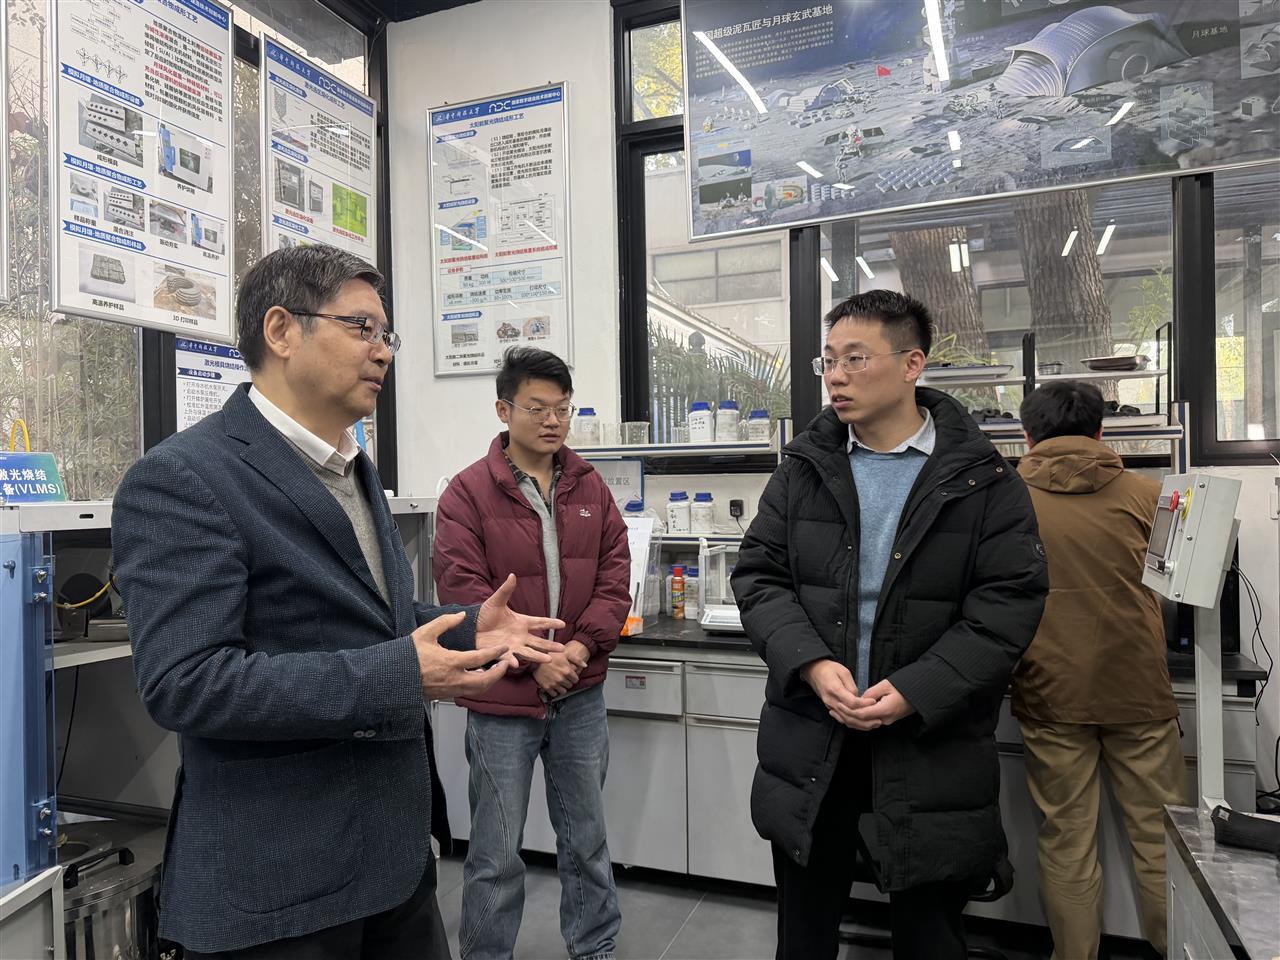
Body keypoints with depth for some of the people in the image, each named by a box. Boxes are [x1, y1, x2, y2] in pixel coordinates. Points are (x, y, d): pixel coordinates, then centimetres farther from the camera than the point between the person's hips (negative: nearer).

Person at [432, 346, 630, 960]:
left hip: (581, 695, 4)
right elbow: (462, 592, -14)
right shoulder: (468, 493, -9)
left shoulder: (590, 487, 5)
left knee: (586, 837, 19)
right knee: (497, 852, 10)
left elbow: (614, 578, 3)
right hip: (501, 700, -4)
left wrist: (582, 646, -11)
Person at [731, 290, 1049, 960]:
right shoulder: (804, 469, 3)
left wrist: (915, 692, -19)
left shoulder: (982, 479, -5)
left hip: (931, 749, -2)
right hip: (810, 745, 3)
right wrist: (812, 664, -16)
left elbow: (1009, 602, -9)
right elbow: (759, 575, 0)